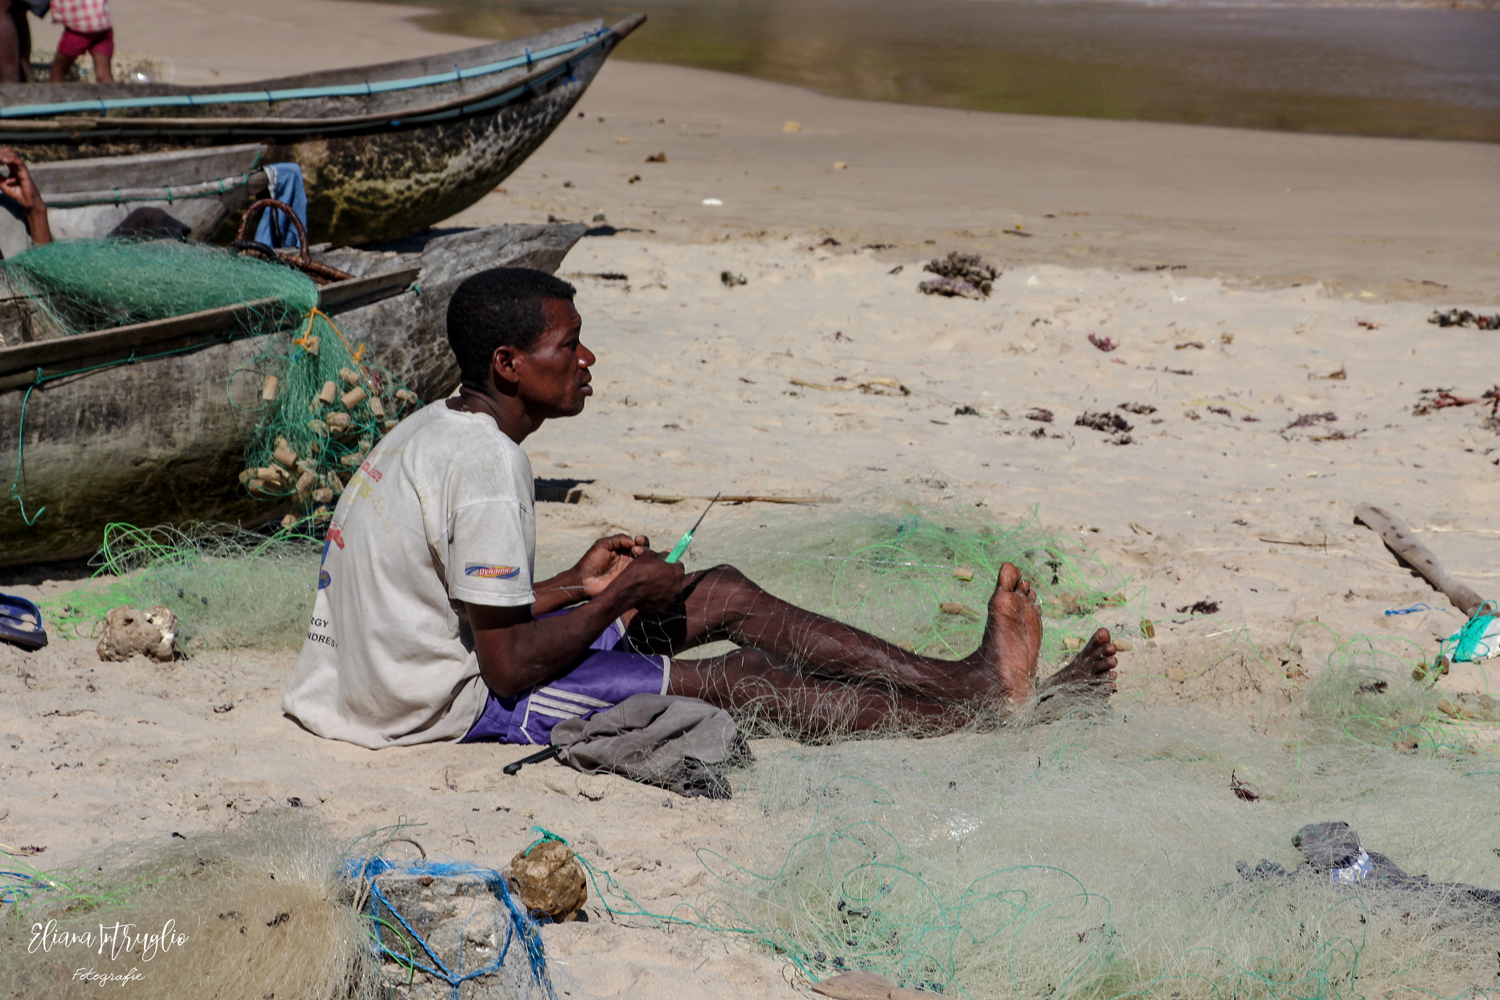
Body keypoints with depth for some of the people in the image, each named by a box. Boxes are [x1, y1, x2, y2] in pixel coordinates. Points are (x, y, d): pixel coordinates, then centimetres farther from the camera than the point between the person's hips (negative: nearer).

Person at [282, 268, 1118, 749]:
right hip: (456, 705, -10)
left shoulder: (437, 430, 6)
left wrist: (575, 584, 6)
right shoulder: (486, 465, -25)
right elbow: (509, 667, -24)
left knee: (728, 595, 8)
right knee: (739, 680, -8)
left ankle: (966, 679, 8)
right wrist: (622, 595, -11)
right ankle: (977, 713, 3)